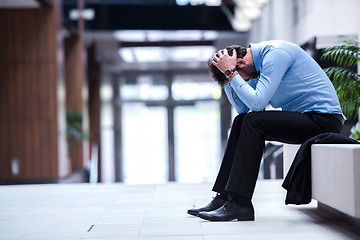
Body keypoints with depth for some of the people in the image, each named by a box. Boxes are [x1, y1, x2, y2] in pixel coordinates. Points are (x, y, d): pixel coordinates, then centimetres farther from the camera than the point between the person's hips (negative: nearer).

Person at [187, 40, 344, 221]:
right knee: (240, 122, 5)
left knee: (253, 122, -21)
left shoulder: (276, 53, -17)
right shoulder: (261, 59, 13)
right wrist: (228, 77, 3)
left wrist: (231, 73, -17)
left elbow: (257, 102, -25)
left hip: (324, 119, -10)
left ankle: (239, 203, -21)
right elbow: (242, 108, 13)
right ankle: (224, 196, 2)